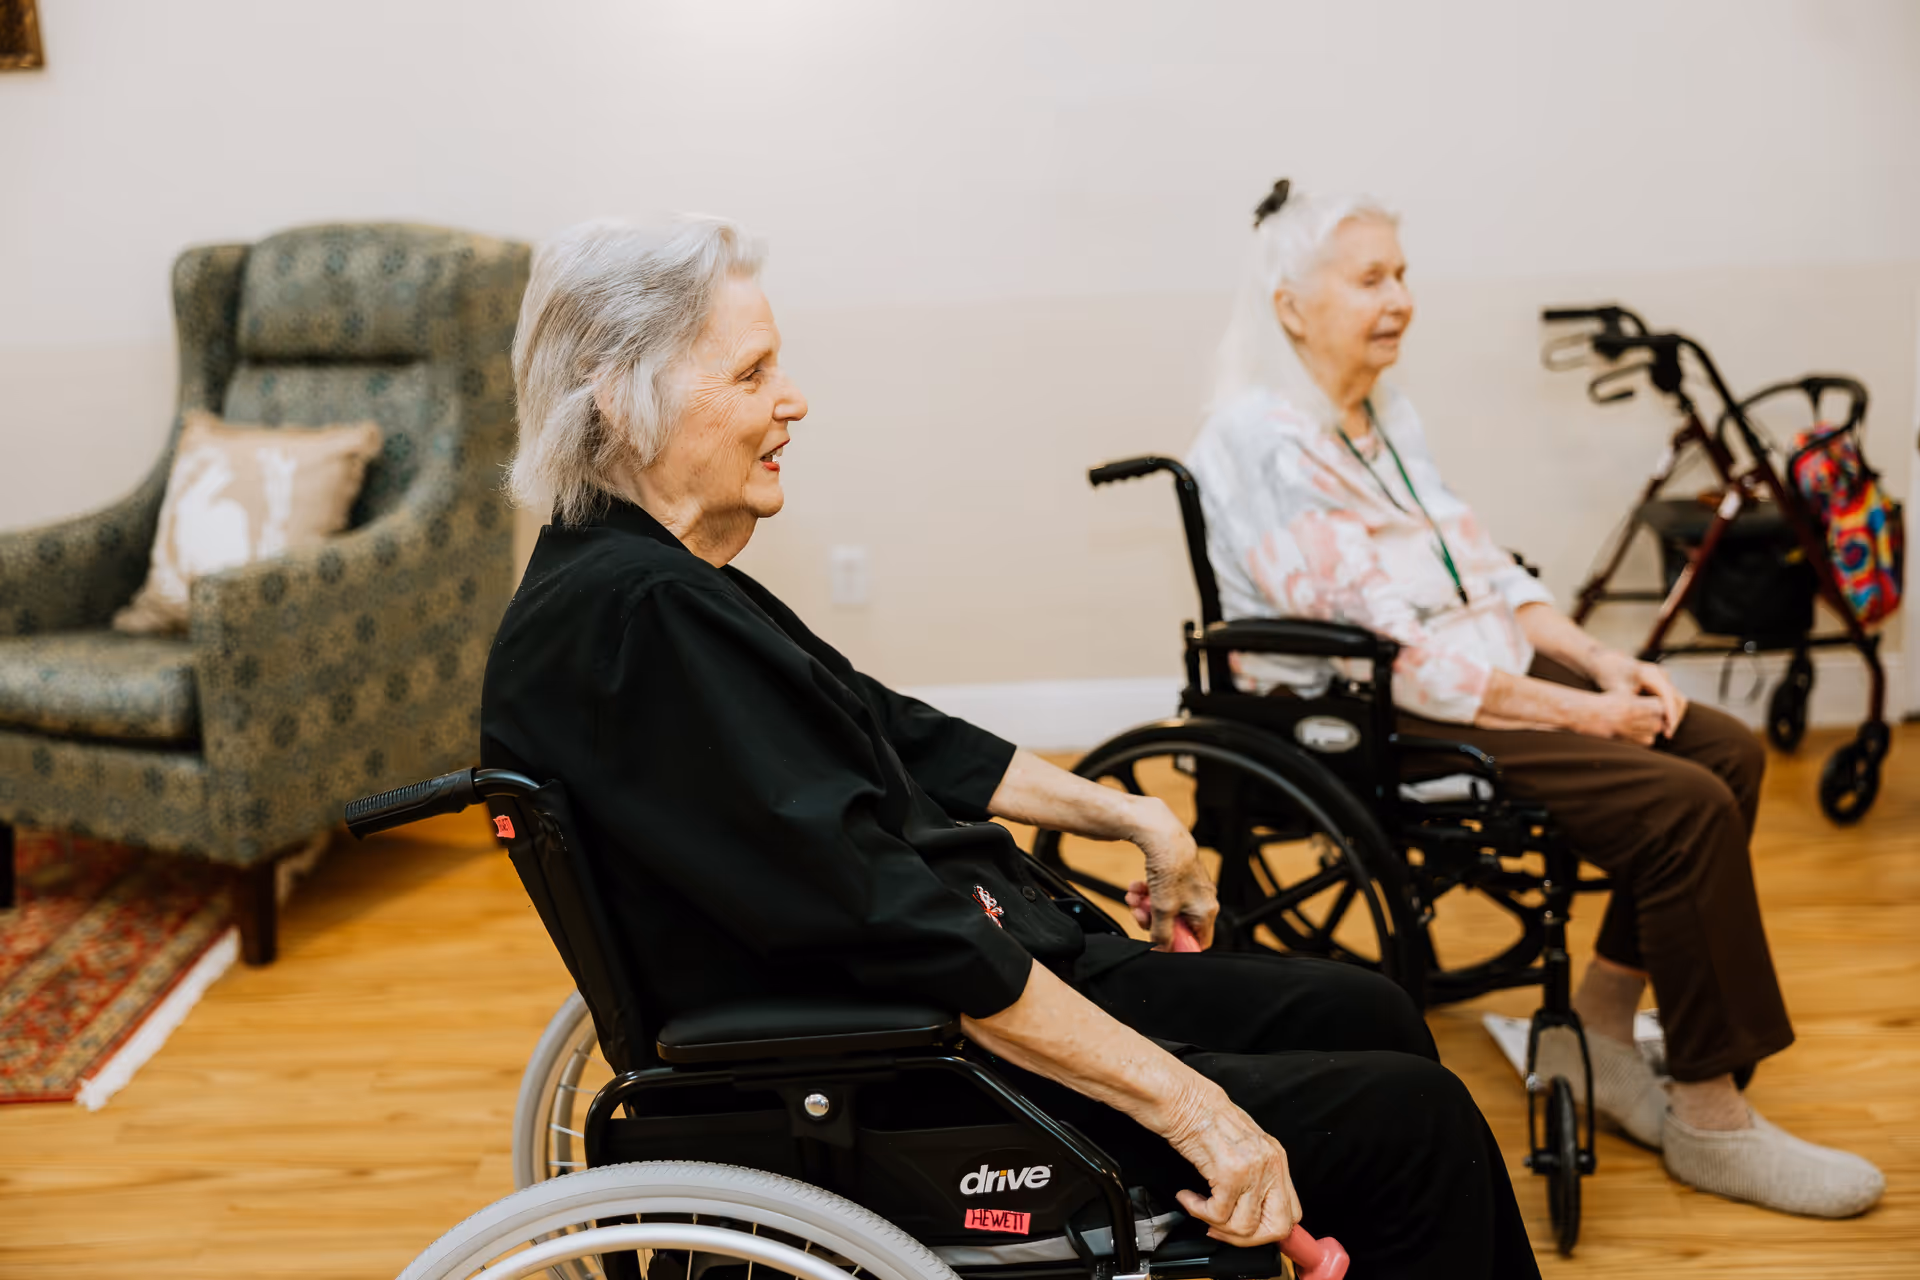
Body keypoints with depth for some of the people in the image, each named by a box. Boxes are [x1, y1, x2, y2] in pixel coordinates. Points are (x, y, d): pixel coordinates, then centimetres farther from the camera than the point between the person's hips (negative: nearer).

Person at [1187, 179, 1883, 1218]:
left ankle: (1596, 1033, 9)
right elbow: (1386, 651, -20)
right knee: (1684, 806, -19)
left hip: (1480, 667, 10)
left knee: (1727, 752, -2)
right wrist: (1578, 711, -17)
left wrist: (1601, 659, 1)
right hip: (1366, 719, -10)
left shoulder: (1380, 412, 14)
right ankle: (1708, 1121, -4)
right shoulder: (1263, 442, -16)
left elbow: (1476, 562, 16)